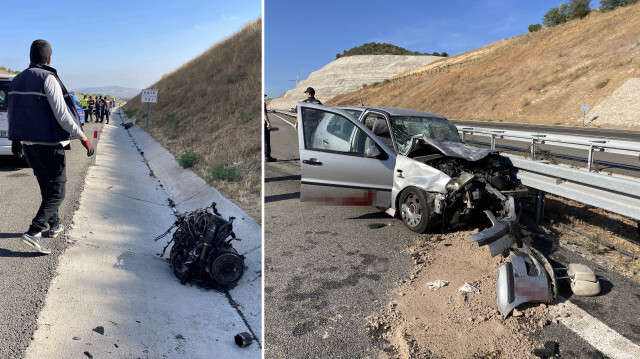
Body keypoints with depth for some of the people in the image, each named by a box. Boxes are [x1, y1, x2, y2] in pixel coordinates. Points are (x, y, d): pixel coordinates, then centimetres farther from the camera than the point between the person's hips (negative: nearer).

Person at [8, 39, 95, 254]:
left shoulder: (17, 80, 10)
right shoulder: (47, 78, -14)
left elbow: (12, 114, 18)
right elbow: (62, 115, -21)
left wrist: (15, 139, 31)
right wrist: (83, 138, -16)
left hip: (28, 145, 8)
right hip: (49, 146, -8)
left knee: (46, 188, 21)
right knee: (56, 193, -1)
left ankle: (55, 225, 33)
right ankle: (33, 232, -11)